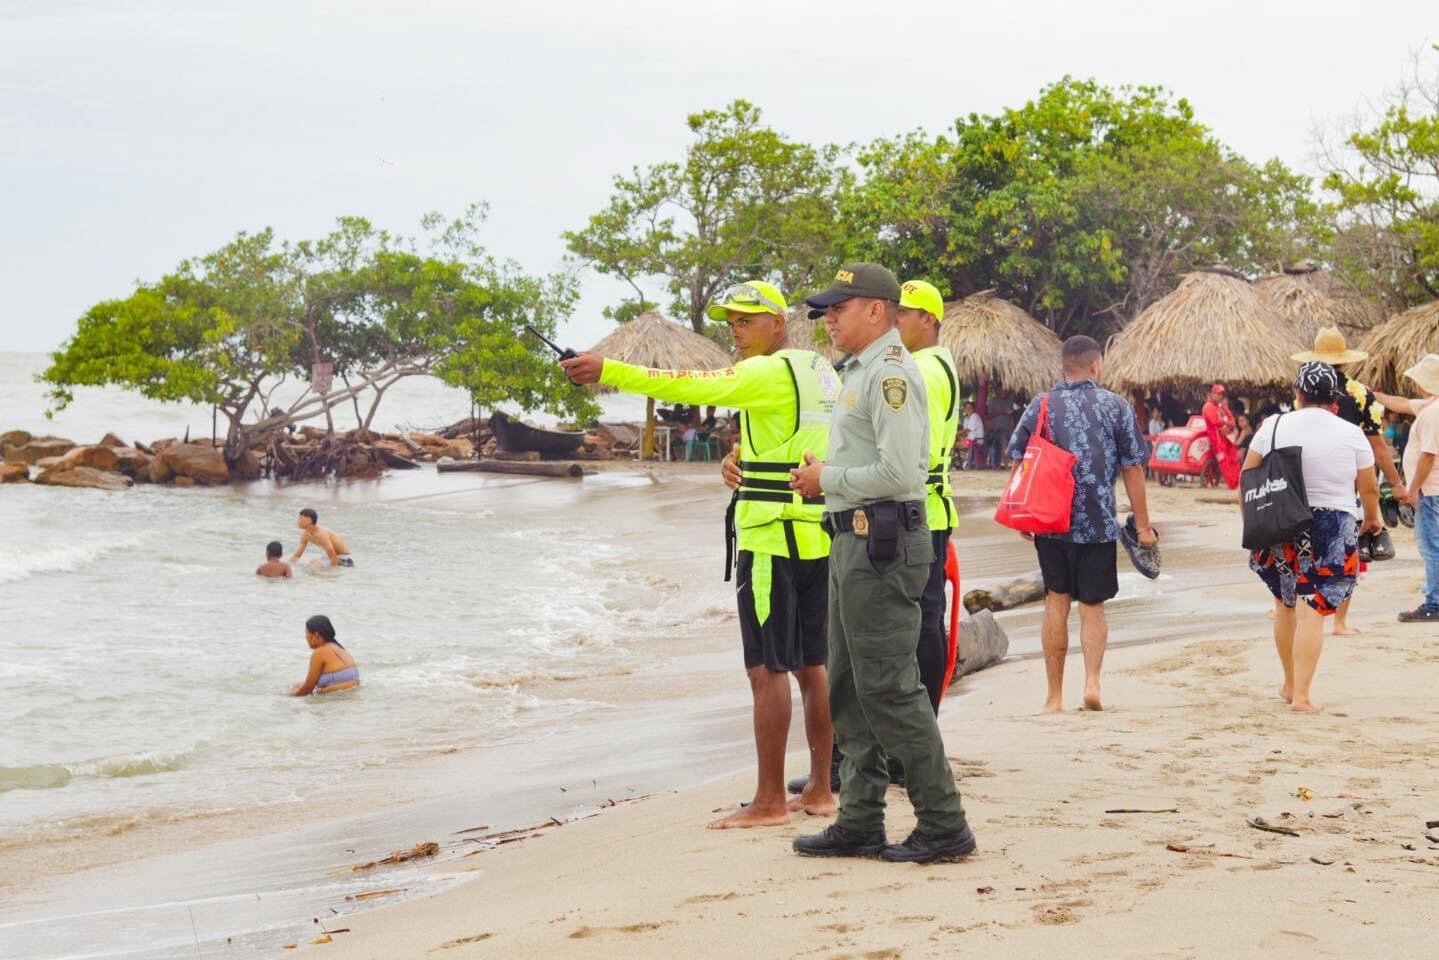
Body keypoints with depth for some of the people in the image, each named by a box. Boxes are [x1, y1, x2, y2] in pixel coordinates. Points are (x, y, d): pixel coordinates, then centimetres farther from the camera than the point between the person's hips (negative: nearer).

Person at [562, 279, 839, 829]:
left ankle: (769, 800, -5)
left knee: (767, 668, -6)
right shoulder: (822, 372, 16)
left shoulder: (771, 373, -13)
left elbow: (692, 387, -24)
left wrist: (609, 372, -28)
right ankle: (820, 789, 16)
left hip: (772, 537, -9)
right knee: (812, 665, 12)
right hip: (818, 536, 9)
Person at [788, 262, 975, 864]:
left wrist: (828, 479, -12)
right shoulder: (860, 372, 19)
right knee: (849, 689, 13)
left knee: (889, 688, -10)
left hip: (883, 540, -11)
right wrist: (820, 476, 10)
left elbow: (897, 471, -24)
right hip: (854, 539, 11)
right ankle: (860, 824, 18)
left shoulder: (890, 373, -14)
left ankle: (944, 827, -5)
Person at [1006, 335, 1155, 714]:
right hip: (1099, 523, -1)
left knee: (1057, 602, 9)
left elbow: (1019, 463, 6)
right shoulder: (1115, 406, -1)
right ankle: (1092, 681, -10)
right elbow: (1132, 469, 0)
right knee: (1093, 606, 9)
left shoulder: (1040, 406, 4)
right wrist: (1143, 525, 5)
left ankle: (1055, 695, 9)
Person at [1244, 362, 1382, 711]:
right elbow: (1369, 488, 5)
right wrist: (1373, 519, 25)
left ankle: (1290, 685, 29)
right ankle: (1301, 696, -9)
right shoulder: (1351, 434, -3)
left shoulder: (1274, 426, 1)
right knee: (1313, 611, -4)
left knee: (1285, 604, 19)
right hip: (1332, 530, -2)